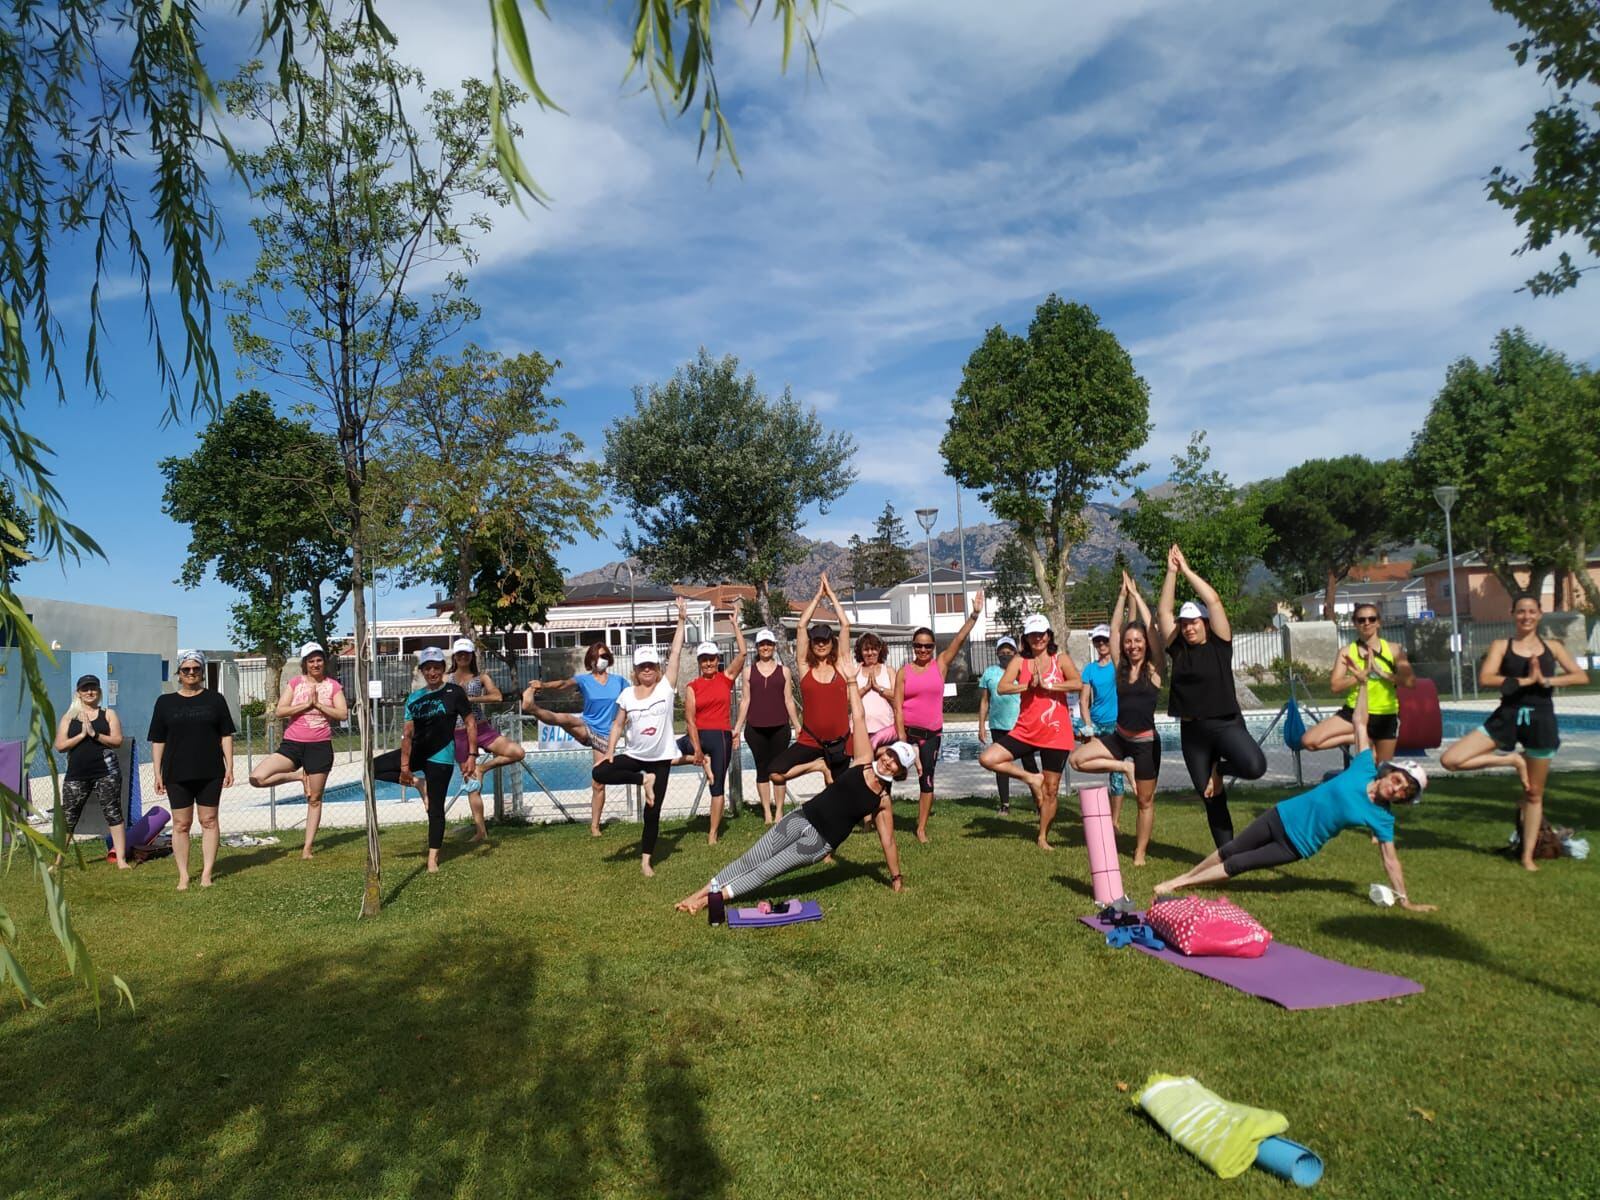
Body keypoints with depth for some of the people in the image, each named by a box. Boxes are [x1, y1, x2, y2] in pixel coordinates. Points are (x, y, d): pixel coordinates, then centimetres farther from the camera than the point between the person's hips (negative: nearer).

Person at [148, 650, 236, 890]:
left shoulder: (215, 699, 6)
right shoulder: (165, 702, 7)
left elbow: (226, 735, 5)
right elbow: (157, 741, 7)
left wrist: (229, 767, -1)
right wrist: (157, 773, 1)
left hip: (210, 772, 0)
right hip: (177, 773, 0)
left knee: (209, 821, 3)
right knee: (181, 824, 3)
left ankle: (207, 873, 8)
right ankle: (183, 876, 10)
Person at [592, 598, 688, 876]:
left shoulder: (666, 687, -6)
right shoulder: (627, 694, 0)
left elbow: (675, 653, -9)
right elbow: (618, 725, 6)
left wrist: (681, 620, -11)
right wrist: (609, 751, -5)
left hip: (660, 758, -2)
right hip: (633, 756, 2)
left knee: (652, 811, 2)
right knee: (599, 772, -21)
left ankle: (646, 860, 17)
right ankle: (643, 779, -8)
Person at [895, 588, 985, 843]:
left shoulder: (941, 665, 1)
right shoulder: (903, 672, -2)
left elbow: (959, 639, -8)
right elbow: (898, 706, -6)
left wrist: (974, 614, -19)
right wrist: (901, 735, -14)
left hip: (932, 733, 1)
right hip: (907, 729, -1)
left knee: (927, 778, 4)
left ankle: (921, 828, 13)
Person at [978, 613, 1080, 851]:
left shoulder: (1061, 658, 0)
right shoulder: (1019, 661, 4)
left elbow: (1077, 683, -17)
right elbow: (1001, 688, -8)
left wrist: (1047, 685, -17)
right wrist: (1029, 685, -19)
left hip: (1056, 733, -2)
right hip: (1026, 731, 2)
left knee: (1051, 791, 6)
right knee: (987, 758, -16)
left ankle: (1043, 837, 24)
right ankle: (1031, 779, 2)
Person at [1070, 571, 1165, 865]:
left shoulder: (1153, 668, -5)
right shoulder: (1120, 667, 3)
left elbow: (1150, 626, -10)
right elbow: (1115, 628, 2)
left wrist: (1136, 594, -4)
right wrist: (1123, 595, 2)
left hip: (1146, 742, -3)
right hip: (1119, 737, 3)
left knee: (1145, 801, 6)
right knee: (1078, 758, -14)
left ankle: (1140, 854, 18)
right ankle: (1124, 767, 2)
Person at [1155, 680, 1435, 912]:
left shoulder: (1381, 819, -12)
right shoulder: (1365, 768, -9)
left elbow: (1390, 858, -10)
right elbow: (1359, 720, -4)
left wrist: (1404, 900, -17)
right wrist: (1364, 681, -3)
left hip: (1297, 847, -2)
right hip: (1283, 816, 2)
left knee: (1237, 865, -6)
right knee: (1230, 850, 9)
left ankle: (1175, 885, 5)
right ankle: (1178, 880, 26)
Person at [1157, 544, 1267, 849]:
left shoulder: (1220, 644, -2)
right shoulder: (1178, 649, 6)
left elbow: (1214, 600, -10)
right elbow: (1163, 610, 1)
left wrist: (1187, 570, -7)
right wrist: (1171, 572, -3)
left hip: (1226, 724, -3)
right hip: (1191, 730, 3)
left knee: (1254, 766, -29)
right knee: (1211, 797, 8)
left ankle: (1219, 769, 3)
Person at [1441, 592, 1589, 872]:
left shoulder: (1552, 647, 8)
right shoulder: (1501, 645, 2)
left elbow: (1582, 677, -2)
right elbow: (1485, 678, -12)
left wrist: (1547, 680, -14)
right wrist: (1524, 680, -18)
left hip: (1540, 721, 0)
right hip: (1507, 717, 0)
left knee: (1534, 794, 9)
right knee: (1450, 759, -16)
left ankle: (1528, 856, 21)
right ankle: (1512, 760, 4)